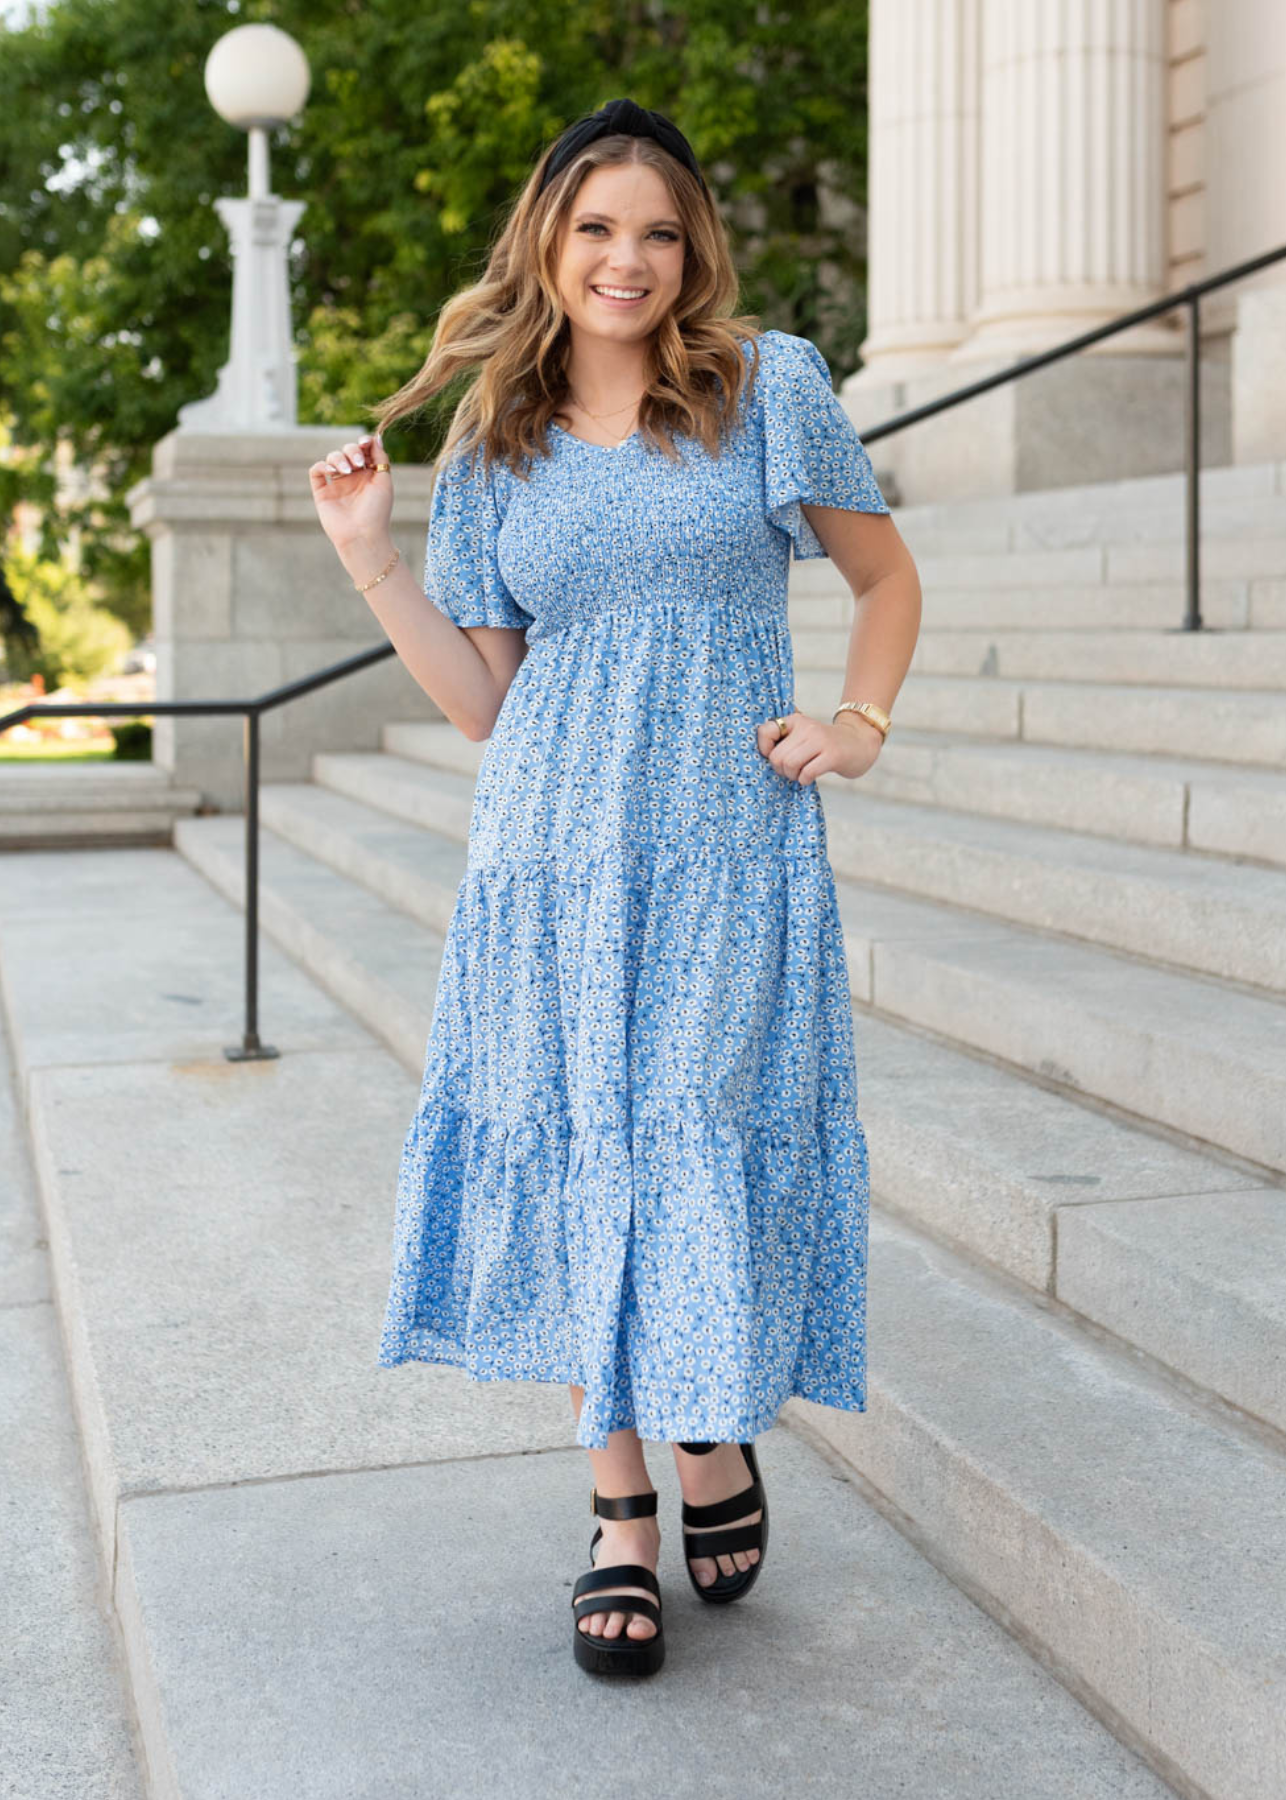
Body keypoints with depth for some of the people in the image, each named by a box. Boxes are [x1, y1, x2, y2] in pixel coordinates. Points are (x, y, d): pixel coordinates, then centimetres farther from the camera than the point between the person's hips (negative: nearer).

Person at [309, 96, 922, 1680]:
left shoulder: (767, 388, 4)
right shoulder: (490, 450, 10)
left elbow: (887, 577, 13)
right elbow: (483, 704, 8)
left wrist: (859, 721, -2)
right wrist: (371, 555, 2)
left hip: (727, 855, -2)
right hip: (553, 861, 2)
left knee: (711, 1150, 0)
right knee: (575, 1161, 3)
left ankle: (719, 1439, 28)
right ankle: (619, 1518, 17)